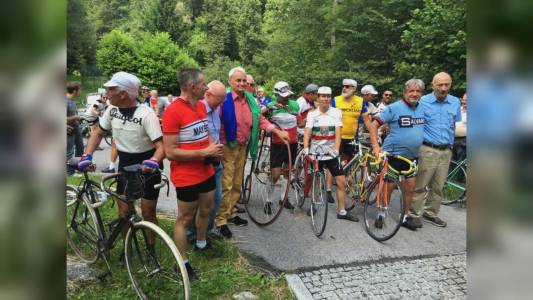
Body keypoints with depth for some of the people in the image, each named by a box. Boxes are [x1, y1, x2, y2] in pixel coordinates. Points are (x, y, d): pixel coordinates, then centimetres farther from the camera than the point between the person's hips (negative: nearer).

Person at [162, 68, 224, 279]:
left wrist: (214, 148, -3)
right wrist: (205, 152, -23)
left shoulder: (201, 106, 4)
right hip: (186, 177, -8)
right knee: (185, 218, 6)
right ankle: (183, 262, 23)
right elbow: (171, 152, -23)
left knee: (206, 209, 23)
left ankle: (201, 244, 47)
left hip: (207, 172, 8)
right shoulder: (173, 112, -22)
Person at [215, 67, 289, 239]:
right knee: (226, 185, -4)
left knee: (237, 184, 16)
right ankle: (221, 220, 8)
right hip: (227, 147, -7)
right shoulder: (224, 99, -15)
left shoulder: (250, 99, 7)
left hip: (243, 147, 7)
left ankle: (231, 213, 31)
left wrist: (278, 132, 2)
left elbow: (260, 120, 11)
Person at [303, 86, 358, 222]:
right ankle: (312, 205, 32)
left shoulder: (336, 113, -1)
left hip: (331, 154, 1)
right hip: (315, 153, 0)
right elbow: (307, 133, -12)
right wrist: (305, 148, -28)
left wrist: (336, 149, -24)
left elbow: (338, 133, -10)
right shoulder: (312, 114, -1)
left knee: (342, 182, -2)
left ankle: (341, 211, 10)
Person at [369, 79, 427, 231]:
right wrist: (376, 147, -21)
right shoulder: (394, 108, -12)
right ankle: (381, 214, 21)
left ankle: (405, 217, 27)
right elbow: (374, 125, -14)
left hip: (412, 156, 5)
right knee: (388, 187, 3)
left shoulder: (423, 108, 5)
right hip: (393, 154, -5)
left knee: (409, 188, 11)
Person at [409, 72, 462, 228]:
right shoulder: (423, 102, -5)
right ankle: (414, 213, 10)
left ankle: (431, 213, 26)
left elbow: (456, 125, 18)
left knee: (438, 187, 12)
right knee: (420, 185, -2)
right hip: (427, 150, -4)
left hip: (446, 151, 4)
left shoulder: (455, 102, 7)